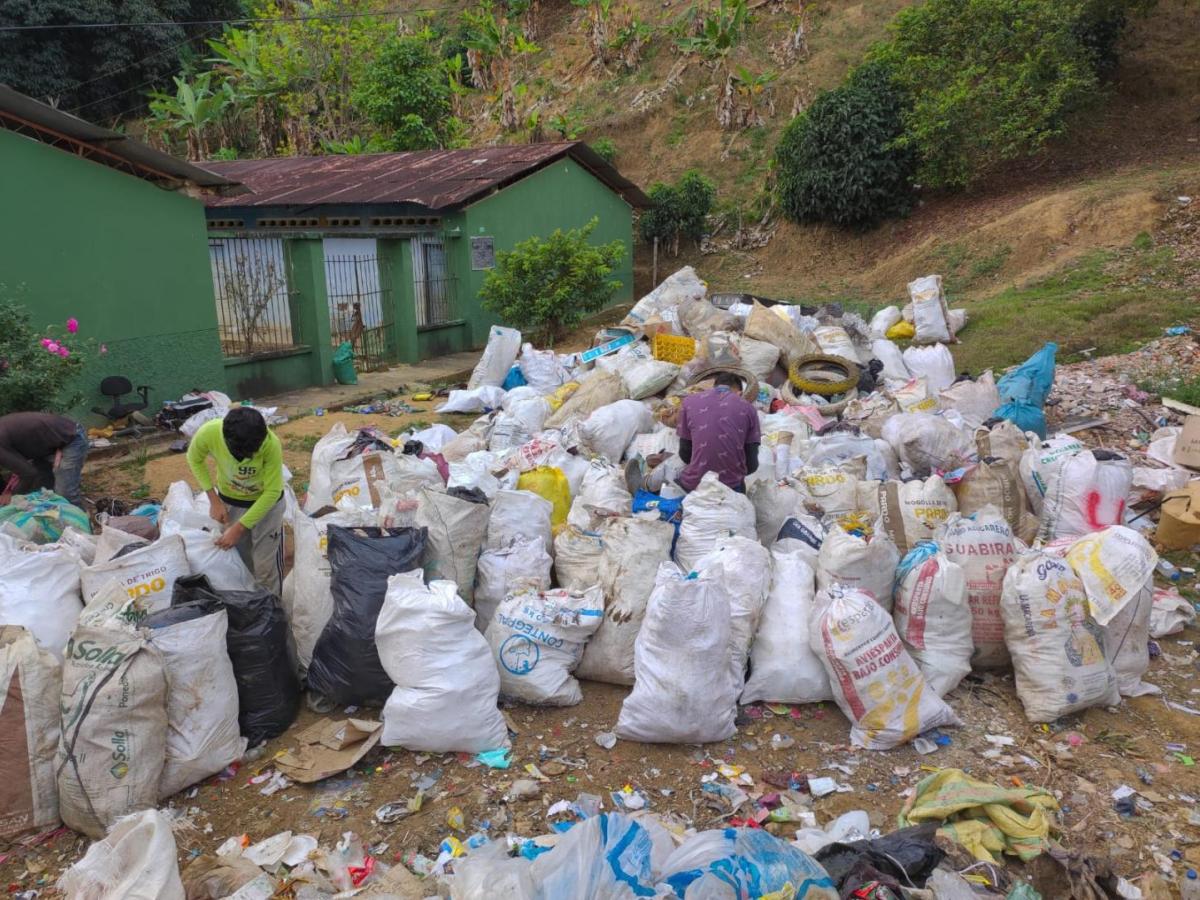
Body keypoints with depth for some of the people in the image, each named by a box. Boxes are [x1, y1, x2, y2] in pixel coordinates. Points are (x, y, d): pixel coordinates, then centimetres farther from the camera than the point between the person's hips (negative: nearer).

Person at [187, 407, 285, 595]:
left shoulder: (271, 444, -35)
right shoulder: (208, 433, -30)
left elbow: (272, 492, -23)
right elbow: (194, 459, -6)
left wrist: (239, 528, -22)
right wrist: (214, 500, -11)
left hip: (266, 503, -2)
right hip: (229, 502, 2)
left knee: (266, 567, 3)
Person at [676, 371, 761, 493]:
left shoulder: (690, 402, 3)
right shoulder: (747, 408, 2)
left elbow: (685, 455, 7)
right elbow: (751, 464, 2)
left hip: (694, 484, -1)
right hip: (731, 487, 1)